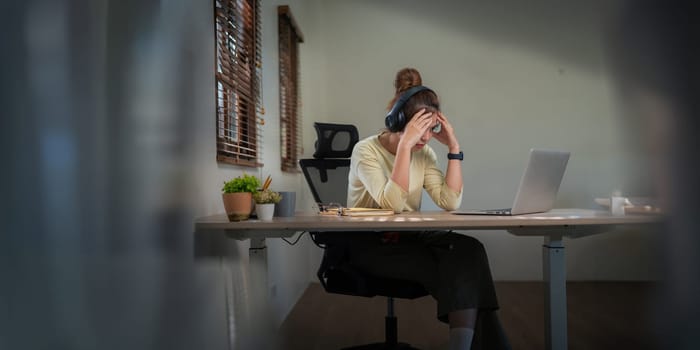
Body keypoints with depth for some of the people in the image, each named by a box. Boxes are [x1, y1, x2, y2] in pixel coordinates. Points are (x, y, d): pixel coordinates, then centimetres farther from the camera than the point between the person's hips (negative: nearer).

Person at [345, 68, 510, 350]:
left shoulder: (424, 154, 4)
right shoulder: (366, 150, -12)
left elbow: (450, 202, -8)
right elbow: (393, 204, -27)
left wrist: (454, 148, -11)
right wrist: (404, 146, -29)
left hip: (408, 238, 5)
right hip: (368, 245, -5)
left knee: (469, 249, -24)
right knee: (455, 269, -26)